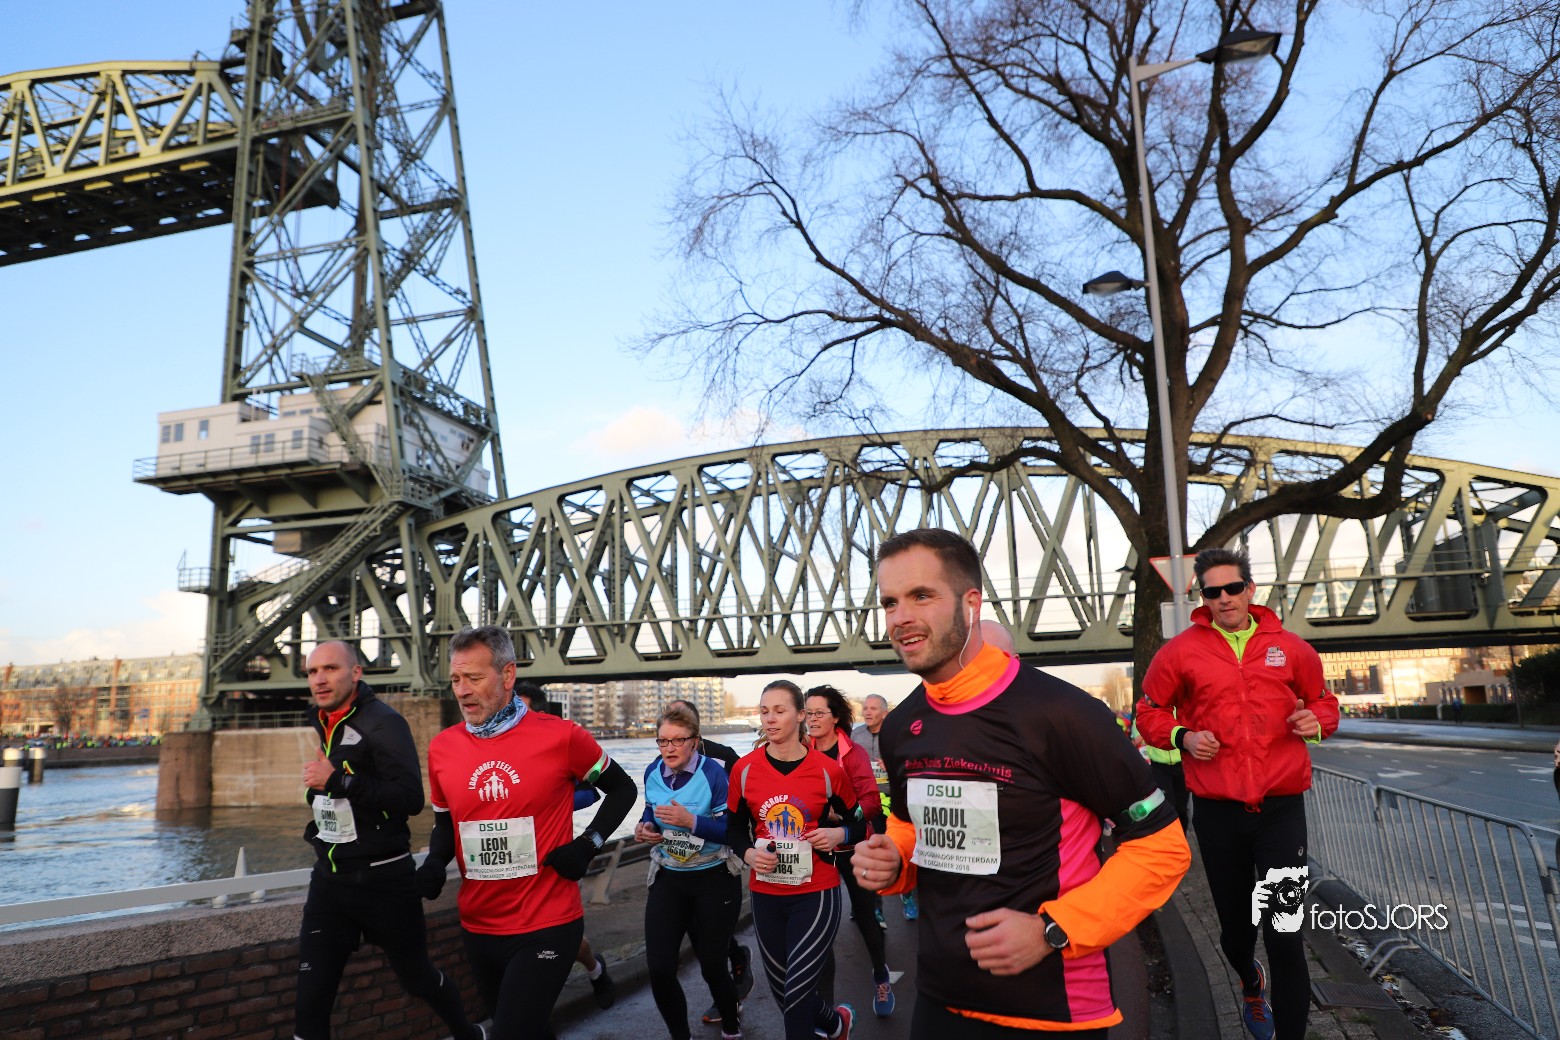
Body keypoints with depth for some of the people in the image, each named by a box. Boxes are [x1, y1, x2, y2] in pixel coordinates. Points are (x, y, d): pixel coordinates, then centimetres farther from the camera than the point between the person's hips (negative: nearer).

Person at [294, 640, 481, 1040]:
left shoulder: (384, 722, -15)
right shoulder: (324, 723, 8)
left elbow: (410, 797, -26)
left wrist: (338, 781, -28)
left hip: (383, 879, -6)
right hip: (329, 878, 6)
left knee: (416, 977, 13)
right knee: (310, 1000, 2)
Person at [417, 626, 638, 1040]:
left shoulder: (560, 736, -12)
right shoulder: (442, 747, 0)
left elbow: (623, 789, 2)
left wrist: (588, 844, -10)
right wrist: (435, 862, -4)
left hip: (547, 927, -5)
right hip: (478, 929, 5)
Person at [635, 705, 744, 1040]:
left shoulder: (714, 773, -19)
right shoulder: (652, 772, -3)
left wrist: (691, 821, -32)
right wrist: (643, 826, -6)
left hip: (715, 880, -4)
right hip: (668, 878, 4)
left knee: (711, 965, 7)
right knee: (659, 969, -5)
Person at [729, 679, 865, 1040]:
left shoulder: (829, 770, -8)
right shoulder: (744, 769, -3)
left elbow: (858, 823, 6)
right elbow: (735, 828, 9)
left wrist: (839, 834, -15)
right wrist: (748, 853, -10)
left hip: (815, 893, -3)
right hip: (766, 894, 3)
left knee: (796, 995, -9)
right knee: (782, 992, 15)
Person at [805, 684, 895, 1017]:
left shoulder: (854, 753, -12)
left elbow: (871, 803, -17)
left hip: (853, 847, -1)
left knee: (865, 912, 14)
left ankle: (881, 974, 43)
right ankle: (824, 1002, 22)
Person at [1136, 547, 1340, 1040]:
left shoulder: (1290, 648, 3)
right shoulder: (1181, 651, -2)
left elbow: (1324, 701, 18)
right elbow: (1150, 712, 8)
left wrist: (1316, 721, -4)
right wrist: (1182, 736, -10)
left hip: (1281, 807, 0)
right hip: (1217, 810, 1)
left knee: (1285, 935, -7)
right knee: (1236, 925, 18)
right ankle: (1251, 984, 51)